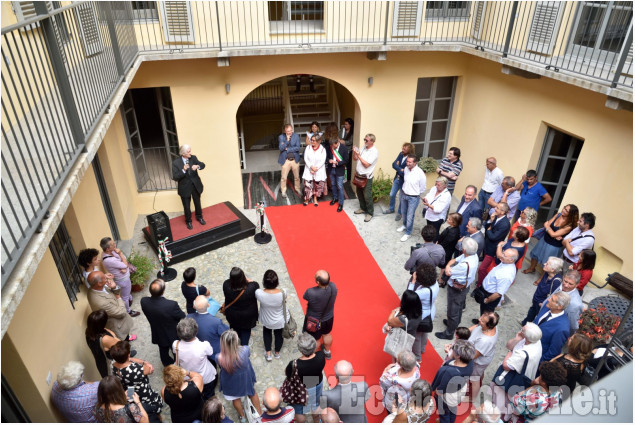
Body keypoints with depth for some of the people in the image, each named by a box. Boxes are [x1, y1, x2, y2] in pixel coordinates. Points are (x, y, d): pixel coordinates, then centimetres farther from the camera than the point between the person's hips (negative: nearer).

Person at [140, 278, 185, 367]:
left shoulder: (144, 301, -28)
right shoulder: (172, 305, -40)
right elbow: (182, 317, -22)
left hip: (158, 335, 4)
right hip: (174, 336, -4)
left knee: (163, 352, 31)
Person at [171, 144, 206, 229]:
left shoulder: (193, 158, -8)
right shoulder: (176, 163, -17)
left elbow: (203, 164, -7)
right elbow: (175, 177, -20)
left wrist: (198, 166, -30)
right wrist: (183, 170, -35)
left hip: (196, 186, 3)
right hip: (185, 188, -3)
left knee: (197, 203, 21)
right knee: (186, 206, 13)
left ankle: (199, 217, 46)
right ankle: (188, 221, 35)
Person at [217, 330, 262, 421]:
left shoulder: (220, 358, -39)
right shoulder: (245, 350, -37)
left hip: (231, 385, 0)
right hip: (246, 381, 0)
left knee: (235, 399, 32)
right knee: (252, 394, 32)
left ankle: (242, 416, 57)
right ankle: (260, 413, 53)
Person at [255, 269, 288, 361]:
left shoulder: (259, 293, -38)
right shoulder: (282, 293, -36)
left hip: (266, 320, 0)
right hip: (280, 321, 0)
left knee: (267, 332, 35)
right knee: (279, 334, 32)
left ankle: (268, 353, 48)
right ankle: (277, 352, 57)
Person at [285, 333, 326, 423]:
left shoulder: (295, 365, -42)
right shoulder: (321, 356, -33)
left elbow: (287, 374, -19)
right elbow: (321, 369, -10)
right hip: (317, 385, 4)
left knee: (300, 412, 29)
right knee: (316, 405, 35)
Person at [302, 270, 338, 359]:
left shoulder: (311, 293, -42)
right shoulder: (333, 286, -28)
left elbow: (305, 297, -18)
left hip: (314, 321, -4)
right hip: (329, 318, 4)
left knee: (314, 340, 25)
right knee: (327, 334, 33)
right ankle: (327, 352, 59)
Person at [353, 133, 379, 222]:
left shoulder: (374, 151, -18)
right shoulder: (363, 148, 4)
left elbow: (366, 164, -22)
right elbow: (355, 158, 8)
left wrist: (359, 155, -22)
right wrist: (354, 152, -12)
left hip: (366, 177, -7)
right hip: (359, 175, 7)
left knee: (367, 196, -1)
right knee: (359, 193, 19)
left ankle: (370, 213, 14)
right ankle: (363, 208, 37)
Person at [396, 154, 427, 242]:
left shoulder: (420, 173, -25)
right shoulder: (406, 169, -8)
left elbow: (423, 188, -11)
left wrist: (416, 194, 1)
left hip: (413, 197, -6)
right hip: (404, 194, 6)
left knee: (410, 216, 4)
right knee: (404, 212, 25)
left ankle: (408, 233, 22)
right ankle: (405, 225, 50)